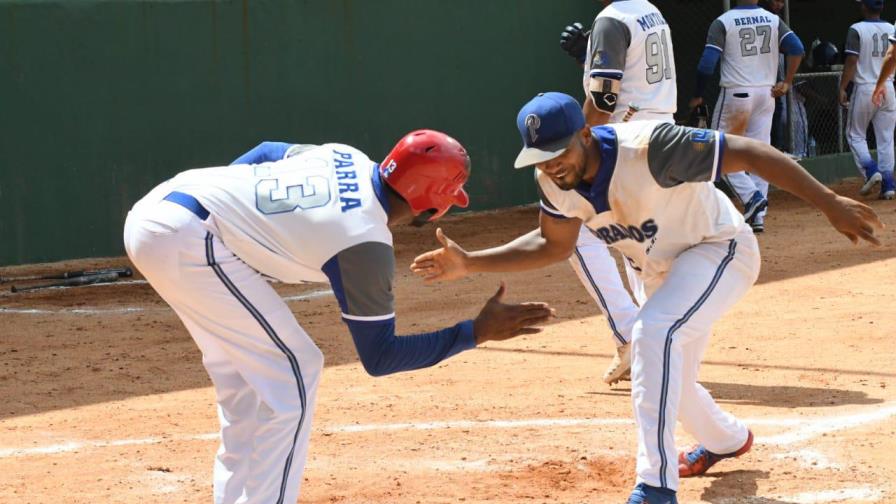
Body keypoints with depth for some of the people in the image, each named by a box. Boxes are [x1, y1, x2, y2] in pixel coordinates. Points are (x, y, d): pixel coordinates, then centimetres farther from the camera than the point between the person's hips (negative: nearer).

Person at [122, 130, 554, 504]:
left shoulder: (347, 158, 10)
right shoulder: (367, 246, -13)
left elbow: (266, 152, 27)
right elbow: (378, 358, -6)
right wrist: (477, 333, -6)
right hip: (189, 237, -10)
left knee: (245, 372, 21)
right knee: (292, 372, -4)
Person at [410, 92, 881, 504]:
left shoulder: (648, 147, -36)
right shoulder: (556, 181, -15)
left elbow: (749, 153, -35)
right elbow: (553, 244, 3)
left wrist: (830, 204, -38)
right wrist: (468, 263, -8)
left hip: (720, 250, -8)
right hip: (660, 271, 8)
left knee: (654, 332, -32)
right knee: (665, 379, 20)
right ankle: (727, 439, 54)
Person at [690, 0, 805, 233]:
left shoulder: (723, 22, -7)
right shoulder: (773, 20, 4)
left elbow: (707, 63, -13)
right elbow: (797, 49, -6)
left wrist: (697, 96, 0)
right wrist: (786, 83, 2)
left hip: (735, 94, -4)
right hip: (766, 94, 4)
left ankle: (751, 196, -14)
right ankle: (758, 214, 4)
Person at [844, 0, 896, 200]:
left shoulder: (857, 30, -9)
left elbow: (851, 62, -13)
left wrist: (842, 88, -9)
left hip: (864, 89, -4)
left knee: (856, 135, 9)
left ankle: (870, 170, -11)